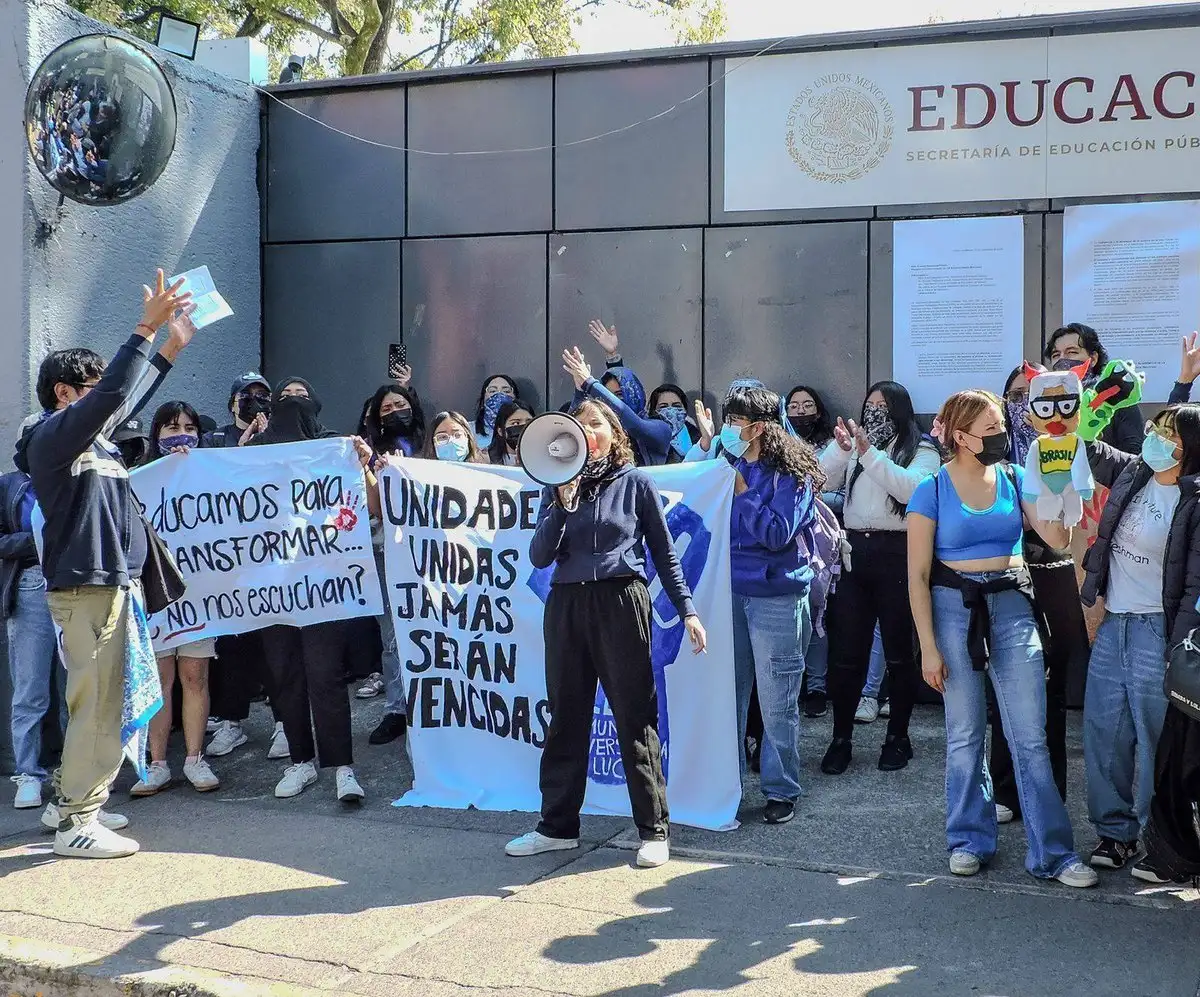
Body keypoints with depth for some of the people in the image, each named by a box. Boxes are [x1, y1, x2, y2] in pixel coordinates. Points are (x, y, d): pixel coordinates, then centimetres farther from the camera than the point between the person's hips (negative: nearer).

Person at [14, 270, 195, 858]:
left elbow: (126, 402, 27)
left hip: (107, 584, 10)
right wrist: (146, 328, -22)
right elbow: (111, 395, -25)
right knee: (97, 705, -8)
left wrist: (172, 346, 24)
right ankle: (78, 824, -2)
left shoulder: (85, 438, 15)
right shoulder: (53, 435, -11)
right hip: (87, 588, -10)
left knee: (97, 703, 15)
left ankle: (69, 802, 25)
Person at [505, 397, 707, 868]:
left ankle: (653, 830, 10)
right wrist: (562, 502, -12)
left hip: (621, 603, -3)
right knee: (565, 718, 10)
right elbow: (539, 556, 0)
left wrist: (687, 609, -1)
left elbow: (664, 552, 6)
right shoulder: (557, 486, 9)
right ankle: (558, 825, 22)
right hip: (567, 604, 3)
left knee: (635, 718, 1)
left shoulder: (635, 482, 3)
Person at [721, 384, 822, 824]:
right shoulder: (732, 468, 11)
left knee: (777, 701, 1)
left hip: (775, 597, -6)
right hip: (731, 591, 6)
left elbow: (777, 533, -16)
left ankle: (782, 790, 13)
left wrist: (741, 493, -14)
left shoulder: (790, 474, -7)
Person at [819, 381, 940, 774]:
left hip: (896, 554, -3)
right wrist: (840, 447, -14)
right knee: (845, 651, 4)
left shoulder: (921, 450, 2)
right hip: (854, 551, 3)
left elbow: (910, 488, -16)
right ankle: (841, 738, 13)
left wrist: (869, 453, -21)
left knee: (899, 652, 6)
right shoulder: (854, 447, 13)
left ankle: (897, 737, 18)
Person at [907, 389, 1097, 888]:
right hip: (954, 609, -2)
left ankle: (1053, 852, 7)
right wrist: (929, 647, -7)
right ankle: (969, 839, 24)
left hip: (1012, 607, 2)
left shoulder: (1014, 478, 4)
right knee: (965, 735, 8)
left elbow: (1058, 538, -7)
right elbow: (918, 575, -4)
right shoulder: (932, 491, -4)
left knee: (1031, 738, 0)